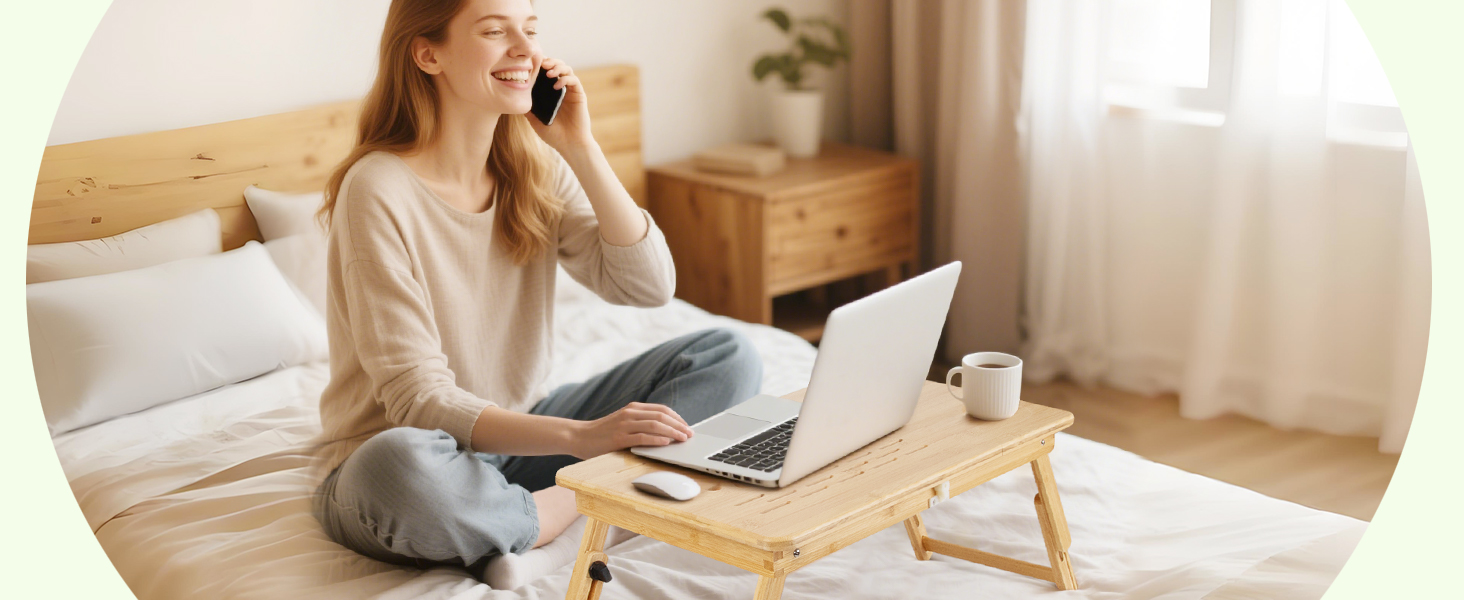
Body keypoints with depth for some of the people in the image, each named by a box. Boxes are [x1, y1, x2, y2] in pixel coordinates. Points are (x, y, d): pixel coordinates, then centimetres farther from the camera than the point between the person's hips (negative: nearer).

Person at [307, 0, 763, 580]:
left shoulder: (534, 167, 1)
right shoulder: (379, 191, -19)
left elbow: (648, 285, -6)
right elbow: (417, 401, -23)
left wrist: (579, 147, -13)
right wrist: (581, 435, -36)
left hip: (518, 432, 6)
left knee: (730, 356, -5)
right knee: (400, 468, -43)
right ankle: (567, 510, -16)